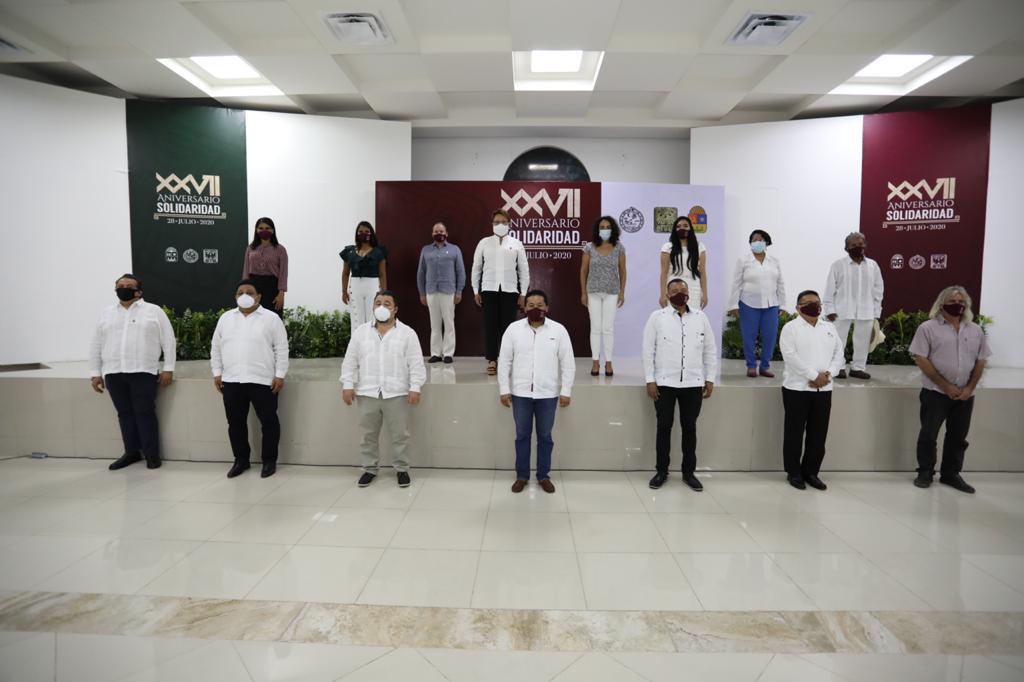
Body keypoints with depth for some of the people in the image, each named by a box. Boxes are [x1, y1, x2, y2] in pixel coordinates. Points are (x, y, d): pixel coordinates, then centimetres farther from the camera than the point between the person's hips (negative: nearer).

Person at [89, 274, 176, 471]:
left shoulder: (154, 311, 3)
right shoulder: (106, 313, 15)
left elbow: (168, 341, 1)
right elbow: (96, 345, 17)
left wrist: (168, 369, -5)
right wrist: (95, 373, 12)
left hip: (143, 372, -4)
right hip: (113, 373, 4)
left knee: (145, 413, -3)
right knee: (125, 414, 10)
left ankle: (152, 454, 5)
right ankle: (132, 452, 20)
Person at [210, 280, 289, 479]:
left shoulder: (271, 319, -1)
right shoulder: (225, 318, 12)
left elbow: (281, 348, -3)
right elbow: (216, 347, 15)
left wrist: (280, 375, -8)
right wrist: (217, 373, 9)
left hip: (262, 381, -4)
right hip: (231, 381, 4)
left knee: (268, 422, 2)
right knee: (235, 423, 11)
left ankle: (269, 460, 16)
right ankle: (241, 460, 26)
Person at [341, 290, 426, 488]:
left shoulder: (407, 333, 0)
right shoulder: (360, 332, 7)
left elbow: (416, 363, -3)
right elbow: (350, 361, 7)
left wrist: (415, 387, -10)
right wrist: (348, 385, 0)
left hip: (396, 393, -2)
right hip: (367, 393, 2)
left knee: (399, 435, 5)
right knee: (368, 435, 12)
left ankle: (402, 469, 20)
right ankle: (369, 468, 26)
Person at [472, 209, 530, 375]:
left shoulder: (516, 244, 8)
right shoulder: (484, 243, 8)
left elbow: (524, 269, 9)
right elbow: (476, 267, 10)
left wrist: (523, 293, 4)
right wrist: (476, 291, 5)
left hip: (510, 290, 0)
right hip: (489, 289, 0)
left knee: (507, 326, 0)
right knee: (490, 326, -1)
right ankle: (491, 360, 7)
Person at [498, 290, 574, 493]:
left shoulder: (559, 330, -2)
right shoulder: (513, 329, -1)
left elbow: (568, 363, 0)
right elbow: (504, 361, 1)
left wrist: (566, 391, -4)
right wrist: (504, 389, -2)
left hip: (548, 394, 0)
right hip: (520, 393, 0)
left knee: (545, 436, 11)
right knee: (522, 435, 10)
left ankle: (544, 476, 25)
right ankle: (521, 476, 24)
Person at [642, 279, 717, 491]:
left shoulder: (701, 317, 7)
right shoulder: (657, 317, -1)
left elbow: (710, 350, 10)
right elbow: (648, 350, -2)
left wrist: (710, 379, 5)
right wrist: (650, 380, -7)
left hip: (693, 384, 2)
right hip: (664, 383, -2)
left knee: (690, 428, 10)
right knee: (664, 427, 6)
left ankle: (689, 472, 22)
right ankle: (662, 472, 18)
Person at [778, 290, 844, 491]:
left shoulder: (830, 328, 15)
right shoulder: (790, 328, -3)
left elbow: (839, 353, 9)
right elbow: (791, 357, -14)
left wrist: (828, 374, -8)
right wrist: (814, 376, -17)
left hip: (824, 389, 5)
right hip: (797, 388, -5)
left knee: (818, 434, 8)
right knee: (794, 433, 2)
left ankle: (811, 472, 21)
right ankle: (794, 473, 14)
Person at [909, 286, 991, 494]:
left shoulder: (975, 330, 9)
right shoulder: (928, 328, -6)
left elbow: (980, 361, 10)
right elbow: (921, 359, -11)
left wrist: (969, 388, -4)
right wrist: (946, 386, -13)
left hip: (965, 395, 4)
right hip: (935, 392, -4)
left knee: (958, 437, 11)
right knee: (928, 434, 3)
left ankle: (951, 474, 24)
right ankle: (925, 473, 16)